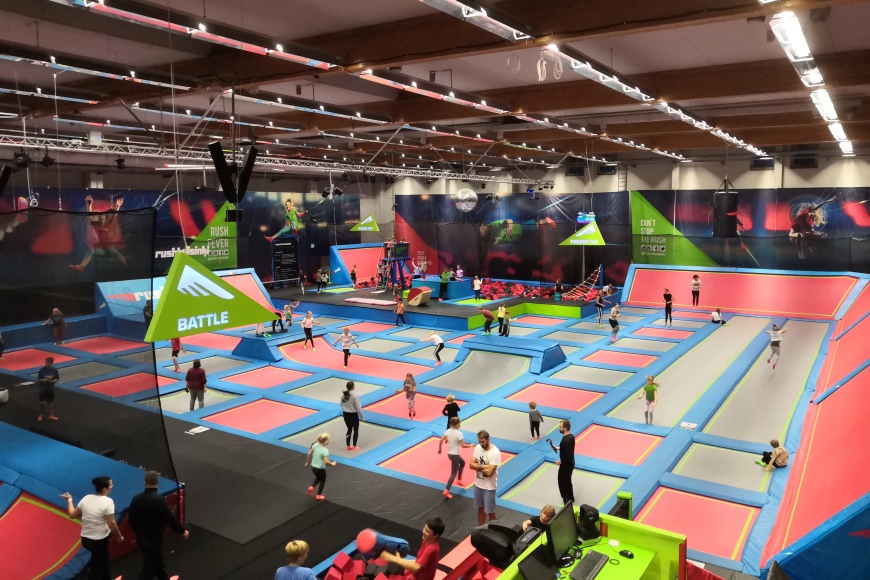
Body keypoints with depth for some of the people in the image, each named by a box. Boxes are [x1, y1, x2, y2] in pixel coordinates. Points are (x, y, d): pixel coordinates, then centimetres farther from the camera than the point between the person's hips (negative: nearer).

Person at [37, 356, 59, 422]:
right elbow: (38, 380, -10)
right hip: (43, 389, -2)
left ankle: (50, 415, 23)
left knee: (50, 402, 12)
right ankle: (41, 415, 20)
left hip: (51, 389, 2)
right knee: (42, 402, 3)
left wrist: (53, 381, -17)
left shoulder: (54, 370, -7)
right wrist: (45, 380, -26)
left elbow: (57, 379, 3)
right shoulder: (42, 370, -13)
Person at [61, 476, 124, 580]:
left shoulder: (86, 498, -3)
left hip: (85, 539, 5)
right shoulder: (107, 501, -20)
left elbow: (72, 515, 8)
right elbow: (111, 523, -21)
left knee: (102, 559, 29)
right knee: (96, 567, 11)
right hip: (100, 540, -5)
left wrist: (69, 500, 22)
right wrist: (119, 536, -6)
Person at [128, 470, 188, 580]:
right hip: (154, 539, -6)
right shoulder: (159, 499, -26)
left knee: (157, 560, 27)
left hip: (141, 538, 6)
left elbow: (130, 519, 3)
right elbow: (170, 518, -20)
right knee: (149, 568, 7)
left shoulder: (136, 499, -8)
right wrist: (182, 531, -6)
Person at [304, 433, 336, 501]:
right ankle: (319, 496, 30)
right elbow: (326, 461, -31)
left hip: (313, 466, 6)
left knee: (318, 478, 33)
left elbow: (309, 454, 0)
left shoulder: (315, 445, -9)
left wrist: (307, 462, 15)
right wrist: (332, 464, -12)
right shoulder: (325, 450, -27)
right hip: (320, 468, -6)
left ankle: (311, 487, 12)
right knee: (322, 481, 21)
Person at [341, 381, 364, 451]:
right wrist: (362, 417, -7)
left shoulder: (343, 395, -2)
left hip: (346, 414, 6)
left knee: (349, 430, 20)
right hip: (353, 415, -6)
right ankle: (354, 447, 18)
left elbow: (342, 405, 9)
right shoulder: (355, 396, -22)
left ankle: (348, 446, 27)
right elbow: (358, 408, -18)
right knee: (356, 430, 12)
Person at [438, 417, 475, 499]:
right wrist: (471, 445, -6)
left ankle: (459, 480, 36)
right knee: (453, 474, 1)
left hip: (449, 453, 8)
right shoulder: (459, 433, -21)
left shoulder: (448, 431, -2)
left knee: (462, 462, 31)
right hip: (455, 455, -8)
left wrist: (439, 449, 14)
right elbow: (463, 445, -22)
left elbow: (441, 441, 0)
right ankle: (446, 491, -3)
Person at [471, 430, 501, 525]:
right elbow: (471, 464, -6)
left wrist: (478, 466, -13)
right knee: (480, 508, 21)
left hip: (489, 486, -6)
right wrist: (483, 466, -21)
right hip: (478, 484, 6)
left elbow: (489, 472, -27)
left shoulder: (495, 453, -24)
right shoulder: (478, 448, -5)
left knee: (490, 512, 8)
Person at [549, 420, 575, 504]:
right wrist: (558, 448, 8)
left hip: (566, 464, -9)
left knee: (563, 482, 10)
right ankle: (570, 498, 42)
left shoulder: (566, 440, -33)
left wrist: (560, 462, -18)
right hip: (571, 462, 10)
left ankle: (567, 499, 25)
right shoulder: (571, 436, -3)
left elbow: (568, 456, -32)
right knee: (567, 480, 26)